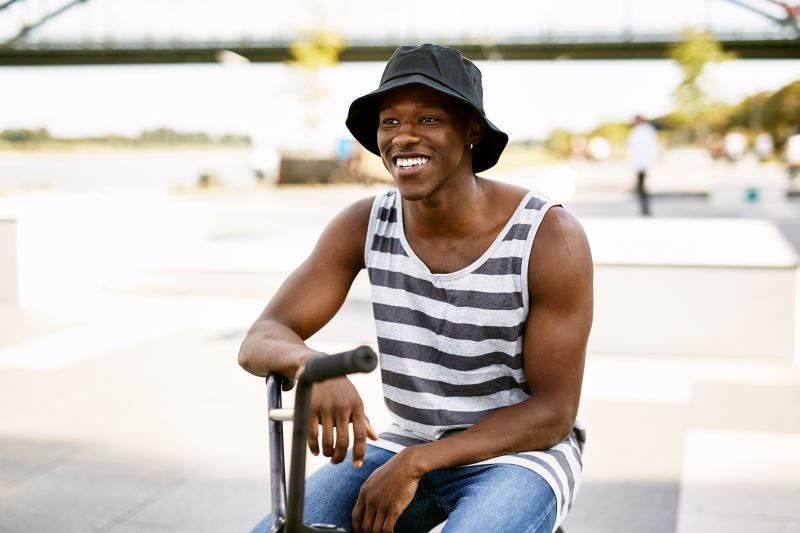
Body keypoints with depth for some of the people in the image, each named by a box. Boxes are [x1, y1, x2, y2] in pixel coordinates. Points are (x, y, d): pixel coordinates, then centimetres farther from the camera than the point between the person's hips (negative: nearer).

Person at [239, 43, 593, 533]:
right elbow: (260, 341, -9)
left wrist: (415, 463, -23)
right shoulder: (363, 226, -7)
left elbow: (553, 412, -15)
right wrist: (309, 362, -34)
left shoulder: (549, 237, -18)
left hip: (519, 452, -3)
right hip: (406, 446, 4)